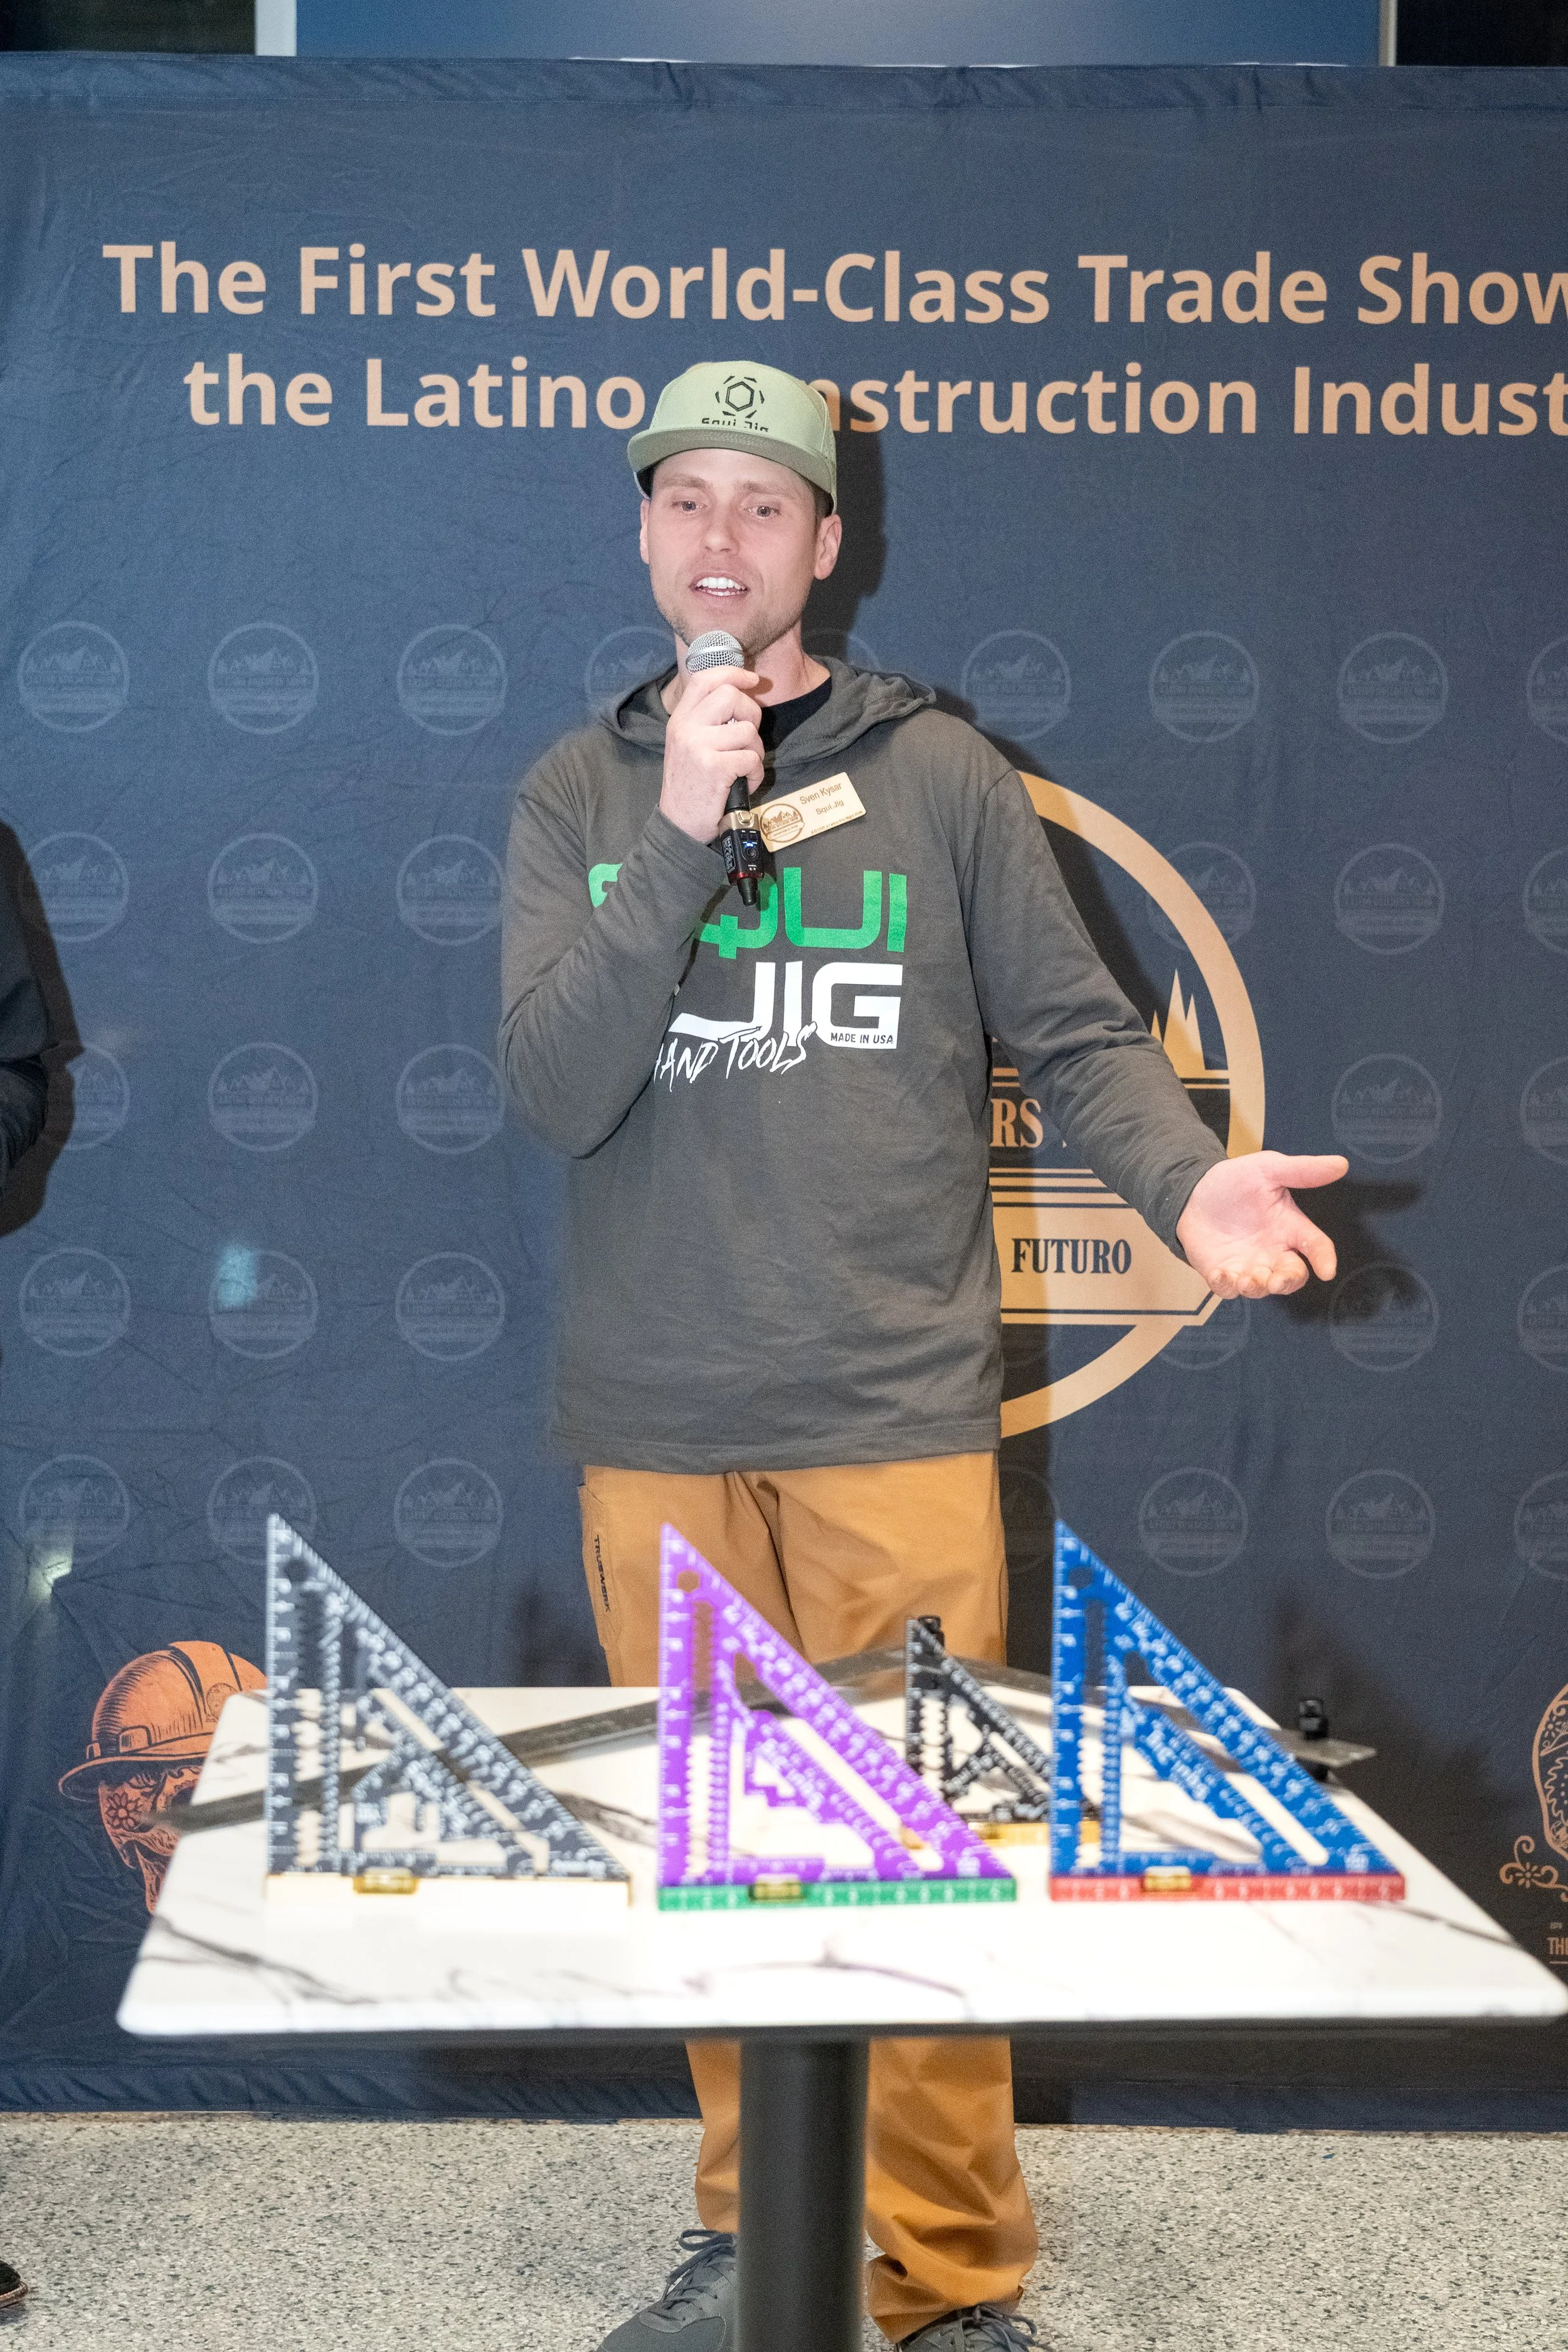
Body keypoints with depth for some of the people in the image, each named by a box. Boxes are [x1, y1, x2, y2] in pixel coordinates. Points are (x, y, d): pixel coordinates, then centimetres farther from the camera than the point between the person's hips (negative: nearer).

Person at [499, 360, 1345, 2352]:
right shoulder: (579, 798, 8)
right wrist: (683, 836, -15)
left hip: (896, 1413, -2)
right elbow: (555, 1090, -5)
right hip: (655, 1430, 2)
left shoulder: (939, 775, 4)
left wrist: (1188, 1178, -17)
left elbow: (1077, 1034, 2)